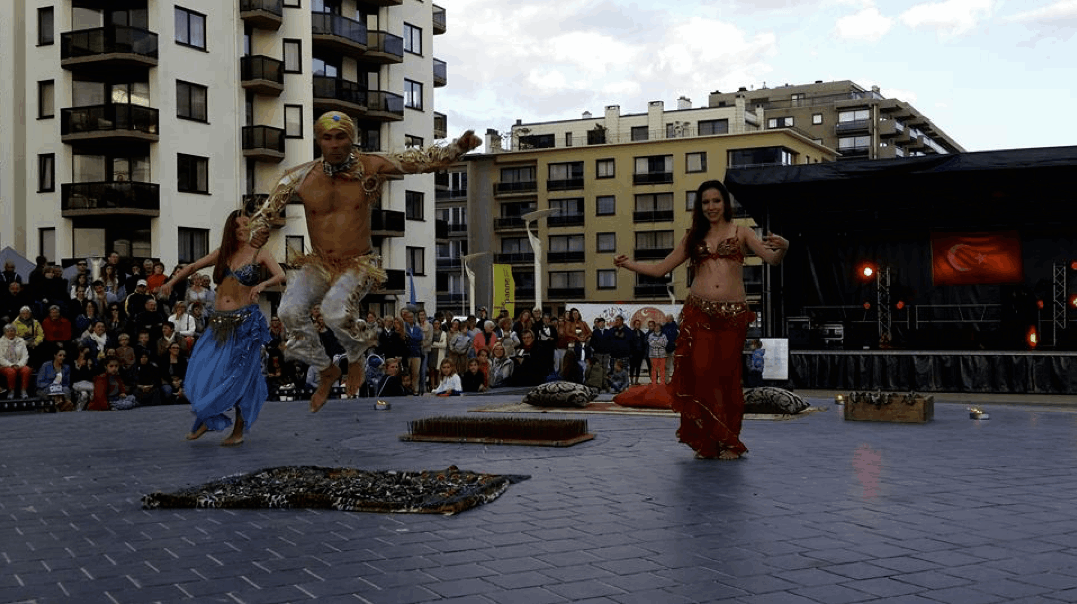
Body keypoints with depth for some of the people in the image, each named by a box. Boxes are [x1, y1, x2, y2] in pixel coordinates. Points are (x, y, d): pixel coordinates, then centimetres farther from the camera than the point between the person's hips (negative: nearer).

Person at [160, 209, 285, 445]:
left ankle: (238, 432, 10)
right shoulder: (222, 253, 11)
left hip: (246, 321, -4)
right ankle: (207, 419, 21)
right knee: (203, 371, -1)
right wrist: (172, 281, 7)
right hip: (219, 321, 4)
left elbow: (281, 276, -13)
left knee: (239, 377, -1)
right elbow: (193, 267, 20)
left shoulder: (259, 255, 1)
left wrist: (262, 284, -31)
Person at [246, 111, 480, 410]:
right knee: (290, 311, -23)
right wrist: (258, 231, -15)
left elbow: (425, 159, -6)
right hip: (318, 265, 3)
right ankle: (327, 370, 4)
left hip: (359, 265, -3)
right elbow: (265, 212, 7)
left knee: (336, 311, -32)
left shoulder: (370, 167, -7)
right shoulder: (300, 177, -4)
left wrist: (458, 147, -21)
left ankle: (356, 358, 3)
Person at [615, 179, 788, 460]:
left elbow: (772, 258, -5)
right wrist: (628, 264, 3)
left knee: (727, 376, 1)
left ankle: (729, 443, 13)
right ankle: (708, 442, 5)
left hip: (733, 315, -1)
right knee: (702, 373, -6)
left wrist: (782, 247, -27)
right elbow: (660, 269, 16)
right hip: (698, 313, 1)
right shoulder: (694, 238, 15)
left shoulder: (741, 233, 9)